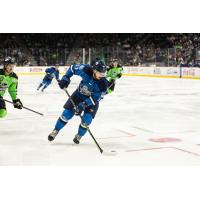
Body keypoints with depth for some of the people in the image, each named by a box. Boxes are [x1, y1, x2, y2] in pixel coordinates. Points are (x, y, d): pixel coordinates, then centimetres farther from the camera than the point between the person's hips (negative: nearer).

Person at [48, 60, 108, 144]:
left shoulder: (103, 84, -31)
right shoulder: (86, 70, -29)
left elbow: (95, 98, -28)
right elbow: (73, 68, -11)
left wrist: (83, 105, -36)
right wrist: (66, 78, -20)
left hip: (93, 98, -1)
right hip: (79, 93, 1)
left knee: (86, 120, -14)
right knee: (67, 113, -2)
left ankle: (79, 135, 16)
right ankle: (55, 131, 19)